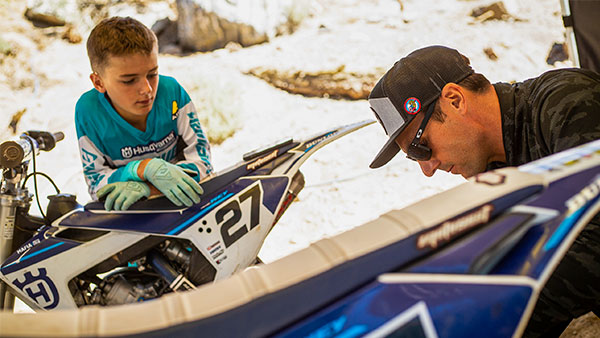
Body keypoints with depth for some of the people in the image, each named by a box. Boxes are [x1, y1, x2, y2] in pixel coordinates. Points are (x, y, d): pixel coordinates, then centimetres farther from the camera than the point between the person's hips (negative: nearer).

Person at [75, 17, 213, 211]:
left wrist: (146, 187, -28)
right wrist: (145, 168, -32)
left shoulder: (172, 92, -13)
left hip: (179, 201, 1)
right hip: (128, 215, 0)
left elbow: (202, 161, -14)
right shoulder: (88, 111, -14)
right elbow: (96, 184, -13)